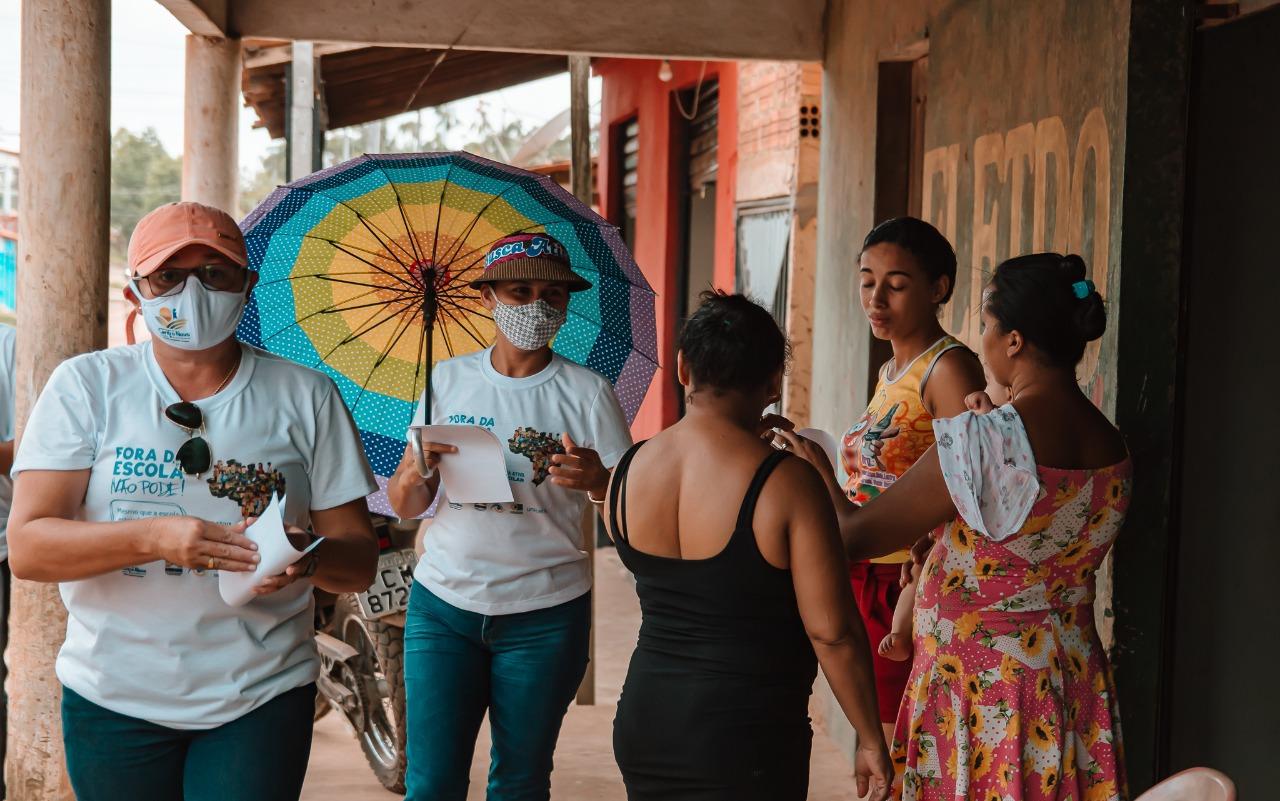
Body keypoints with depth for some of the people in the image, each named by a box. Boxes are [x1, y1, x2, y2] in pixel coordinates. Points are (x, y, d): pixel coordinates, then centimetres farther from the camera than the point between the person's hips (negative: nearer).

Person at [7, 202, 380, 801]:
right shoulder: (85, 386, -2)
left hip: (260, 699, 0)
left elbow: (360, 563, 1)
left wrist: (311, 558, -23)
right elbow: (26, 548, -11)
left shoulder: (306, 397, 1)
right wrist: (155, 537, -27)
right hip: (113, 699, 0)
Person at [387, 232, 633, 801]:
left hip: (544, 616, -1)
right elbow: (405, 507, 7)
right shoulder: (448, 380, 5)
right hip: (443, 605, 1)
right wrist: (414, 474, -16)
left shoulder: (587, 393, -2)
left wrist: (597, 481, -29)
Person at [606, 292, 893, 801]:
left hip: (643, 721, 5)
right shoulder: (786, 483, -17)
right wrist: (870, 740, -2)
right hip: (747, 739, -5)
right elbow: (832, 632, -15)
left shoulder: (626, 471, -1)